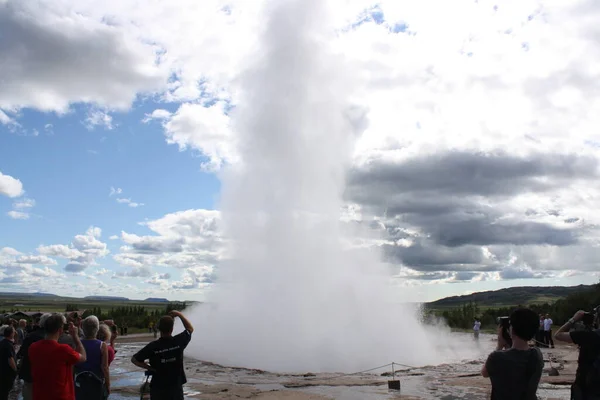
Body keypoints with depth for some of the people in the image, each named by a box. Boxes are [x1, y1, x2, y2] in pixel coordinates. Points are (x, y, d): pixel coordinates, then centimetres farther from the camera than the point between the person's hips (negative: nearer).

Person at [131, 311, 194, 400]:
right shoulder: (178, 342, -12)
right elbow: (190, 329, 7)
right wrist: (179, 314, 8)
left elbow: (134, 359, -5)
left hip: (157, 389, 0)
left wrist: (150, 368, 0)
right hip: (176, 388, 0)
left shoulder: (152, 346, -13)